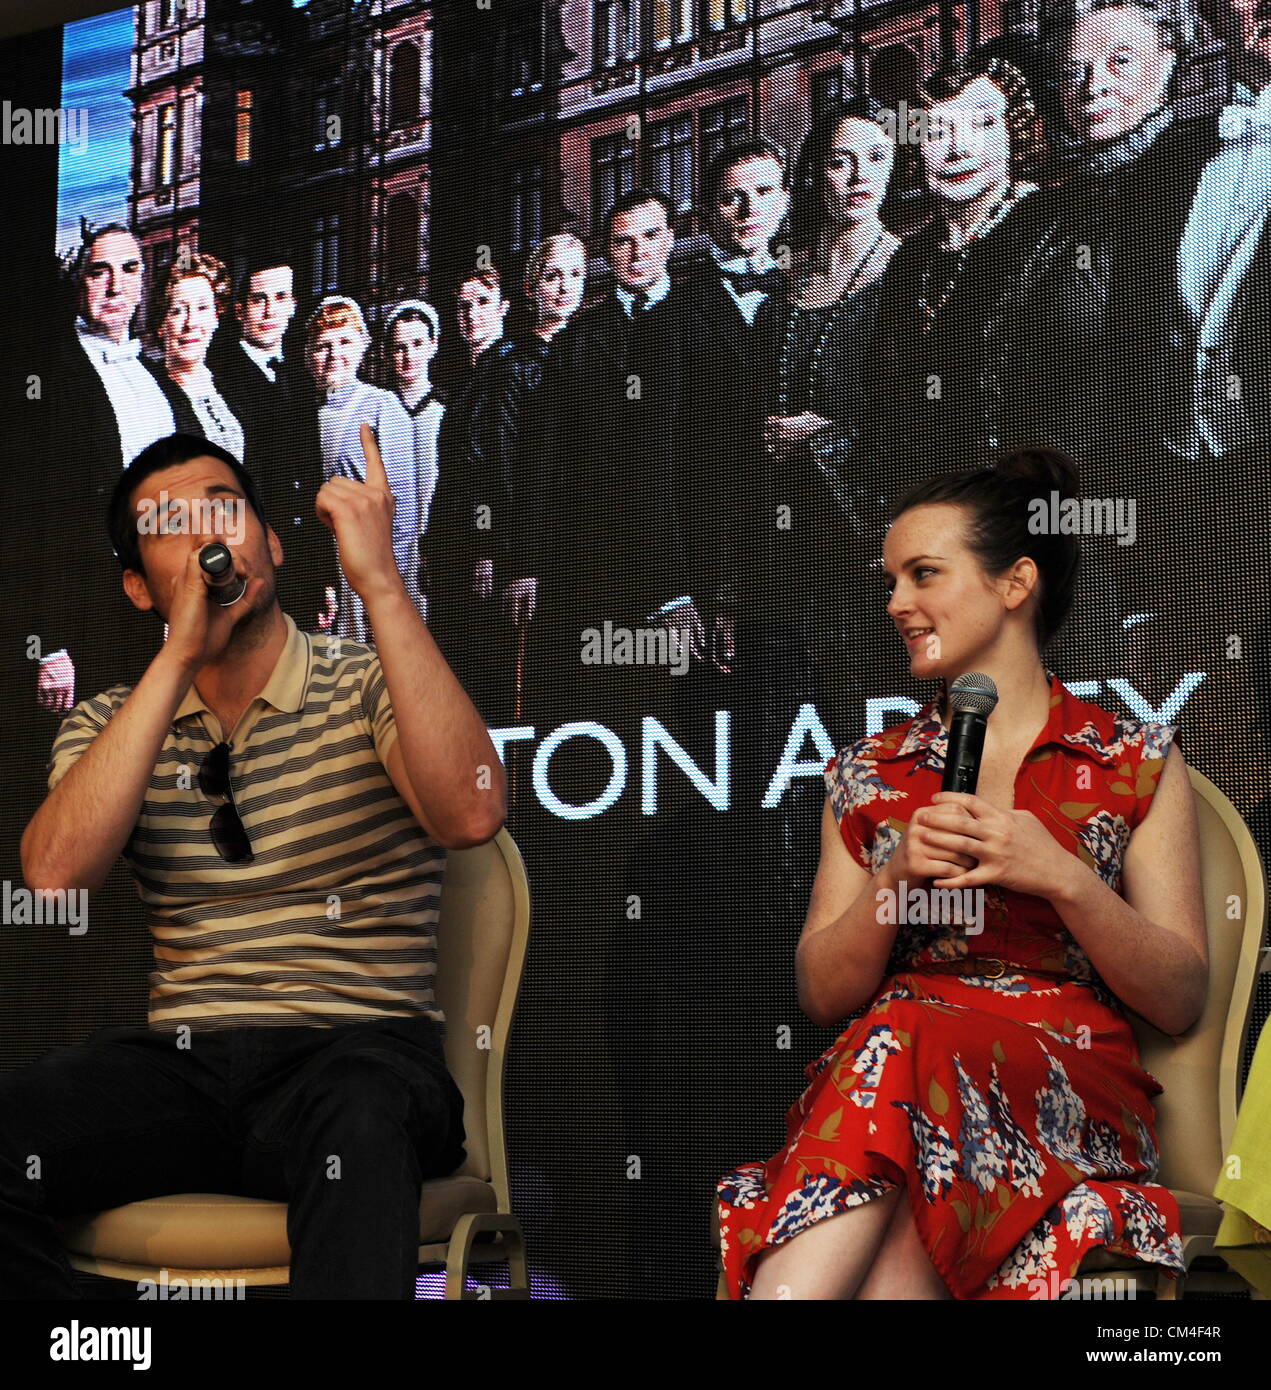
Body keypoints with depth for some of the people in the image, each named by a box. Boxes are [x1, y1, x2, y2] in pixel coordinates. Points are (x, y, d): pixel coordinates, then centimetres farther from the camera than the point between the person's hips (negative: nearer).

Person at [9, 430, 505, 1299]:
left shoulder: (370, 689, 5)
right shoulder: (109, 726, 14)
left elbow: (471, 816, -18)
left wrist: (381, 585, -20)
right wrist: (179, 658, -11)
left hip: (360, 1044, -3)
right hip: (180, 1060, 3)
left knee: (358, 1121, -39)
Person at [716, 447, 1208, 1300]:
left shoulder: (1139, 762, 9)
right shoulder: (870, 774, 17)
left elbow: (1181, 1000, 5)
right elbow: (823, 997, 14)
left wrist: (1062, 877, -12)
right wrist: (895, 881, -5)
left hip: (1070, 1099, -1)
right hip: (885, 1076, 1)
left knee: (904, 1040, -35)